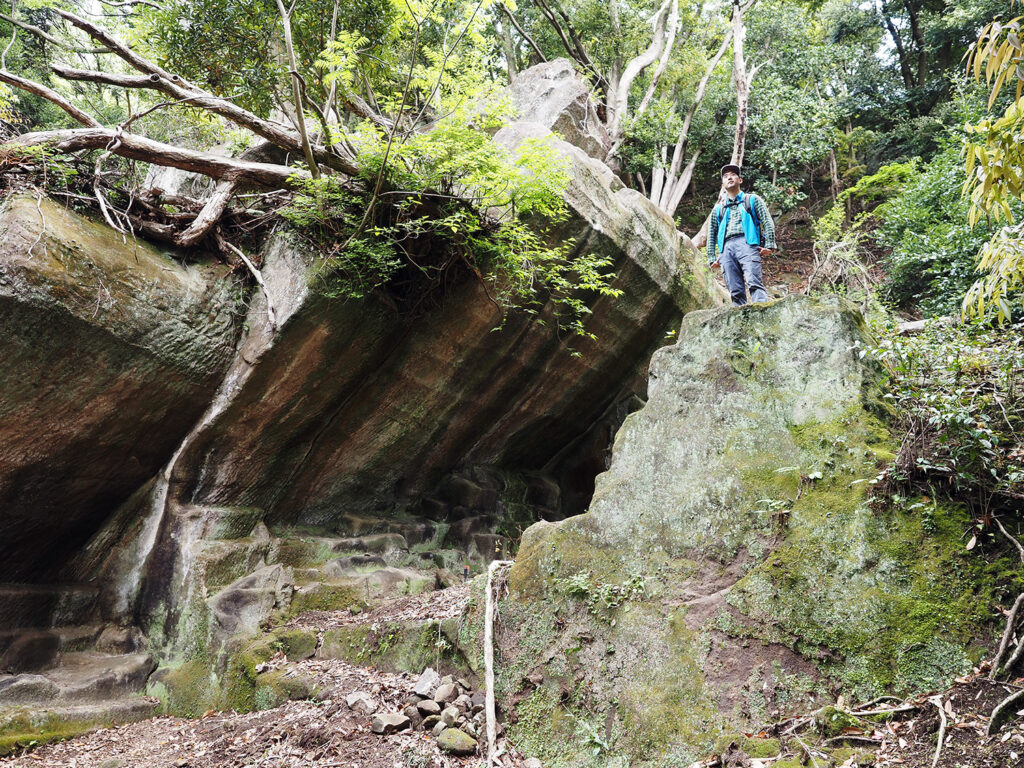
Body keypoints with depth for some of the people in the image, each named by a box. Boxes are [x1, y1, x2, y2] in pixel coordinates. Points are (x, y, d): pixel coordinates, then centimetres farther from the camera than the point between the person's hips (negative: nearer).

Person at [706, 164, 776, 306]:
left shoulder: (752, 200, 22)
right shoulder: (718, 209, 30)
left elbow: (768, 222, 11)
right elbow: (711, 235, 26)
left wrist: (769, 245, -3)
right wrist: (711, 258, 12)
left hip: (747, 243, -3)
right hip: (726, 248, 3)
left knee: (754, 283, -24)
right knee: (735, 291, -8)